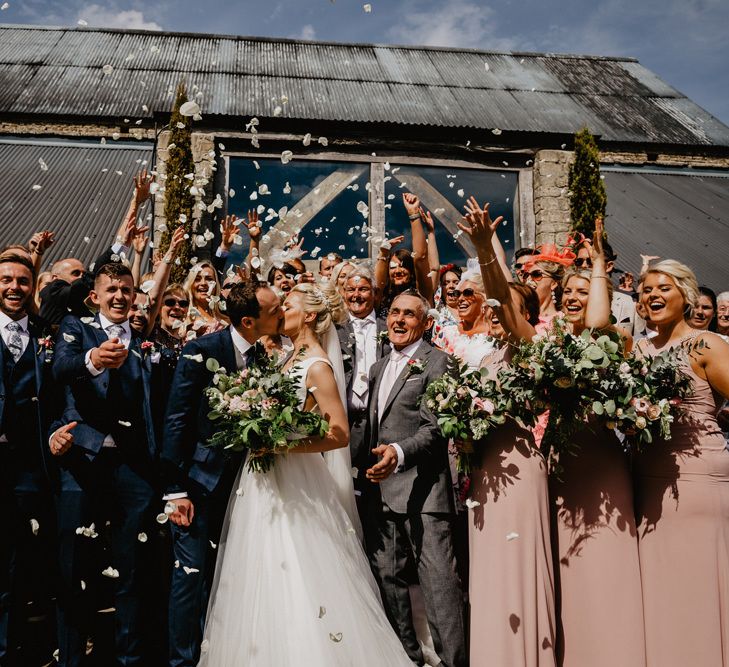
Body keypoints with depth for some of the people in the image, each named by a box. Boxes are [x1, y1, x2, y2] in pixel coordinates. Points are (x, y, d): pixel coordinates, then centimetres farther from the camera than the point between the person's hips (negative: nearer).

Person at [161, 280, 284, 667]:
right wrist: (176, 490, -16)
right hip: (199, 480, -5)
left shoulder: (262, 357, 3)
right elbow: (176, 420, -14)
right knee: (192, 573, -1)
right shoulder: (201, 351, -14)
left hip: (238, 482, 6)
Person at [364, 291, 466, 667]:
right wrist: (367, 469, 14)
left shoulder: (436, 362, -6)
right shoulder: (379, 367, 19)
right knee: (387, 576, 15)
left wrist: (400, 452, -30)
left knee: (439, 579, -6)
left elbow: (435, 427, -15)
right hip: (381, 488, 8)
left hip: (421, 490, -8)